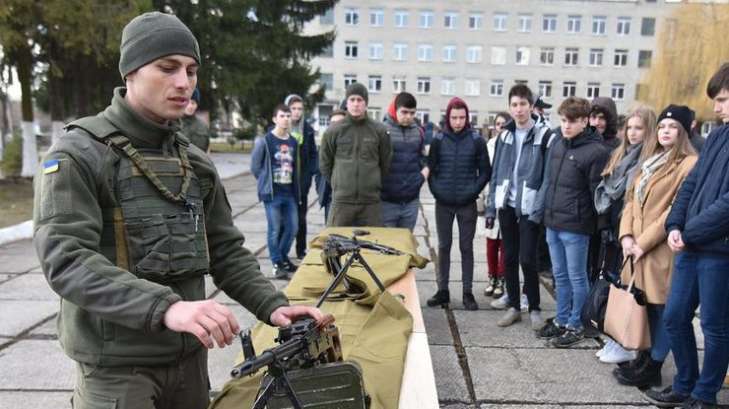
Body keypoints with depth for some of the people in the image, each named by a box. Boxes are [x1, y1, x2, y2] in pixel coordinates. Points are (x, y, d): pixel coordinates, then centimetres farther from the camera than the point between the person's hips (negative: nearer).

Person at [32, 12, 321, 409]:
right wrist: (165, 307, -35)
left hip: (190, 360, 6)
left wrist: (272, 306, -6)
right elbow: (66, 259, -22)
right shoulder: (77, 155, -10)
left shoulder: (195, 162, 8)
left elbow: (227, 252, 10)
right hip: (117, 370, -6)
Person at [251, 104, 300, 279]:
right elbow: (255, 166, -1)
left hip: (290, 193, 5)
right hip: (272, 193, -5)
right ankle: (277, 264, 11)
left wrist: (297, 191, 12)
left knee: (292, 227, 8)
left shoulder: (293, 142, 10)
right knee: (275, 229, -1)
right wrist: (266, 182, 0)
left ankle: (282, 257, 28)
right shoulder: (264, 141, -6)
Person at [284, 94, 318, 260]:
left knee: (301, 217, 10)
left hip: (302, 182, 3)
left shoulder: (307, 129, 6)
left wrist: (311, 173, -1)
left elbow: (313, 154, 11)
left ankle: (301, 250, 21)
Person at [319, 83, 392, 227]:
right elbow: (324, 164, 10)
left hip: (371, 200, 1)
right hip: (341, 200, 0)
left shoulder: (380, 131, 1)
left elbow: (386, 164, 11)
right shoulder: (333, 131, 0)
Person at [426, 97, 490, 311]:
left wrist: (474, 191, -7)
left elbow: (485, 171, 2)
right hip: (443, 203, 1)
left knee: (466, 247, 6)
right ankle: (442, 291, 19)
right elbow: (430, 168, 6)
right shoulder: (439, 140, 1)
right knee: (443, 247, 9)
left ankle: (468, 292, 15)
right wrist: (435, 190, -5)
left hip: (467, 204, -1)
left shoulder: (477, 140, -2)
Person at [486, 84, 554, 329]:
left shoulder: (544, 135, -5)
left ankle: (534, 308, 14)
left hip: (530, 207, -5)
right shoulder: (505, 136, 10)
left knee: (527, 259, -3)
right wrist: (491, 207, 7)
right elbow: (496, 174, 11)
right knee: (509, 258, 10)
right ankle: (514, 305, 23)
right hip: (507, 206, 5)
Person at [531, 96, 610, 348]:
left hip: (575, 226, -7)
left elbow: (597, 193, -12)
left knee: (576, 277, 7)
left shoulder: (596, 151, -13)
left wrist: (597, 226, -12)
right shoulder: (557, 143, 8)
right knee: (560, 275, 17)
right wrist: (540, 210, 11)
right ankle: (561, 320, 30)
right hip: (552, 222, 7)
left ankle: (575, 325, 21)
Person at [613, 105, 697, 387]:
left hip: (662, 250, -8)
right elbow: (631, 200, 14)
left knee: (661, 309, 2)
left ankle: (653, 368, 12)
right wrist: (626, 235, -1)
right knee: (641, 306, 15)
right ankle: (643, 359, 27)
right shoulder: (649, 161, 18)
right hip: (637, 248, 8)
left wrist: (644, 242, -14)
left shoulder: (689, 164, -9)